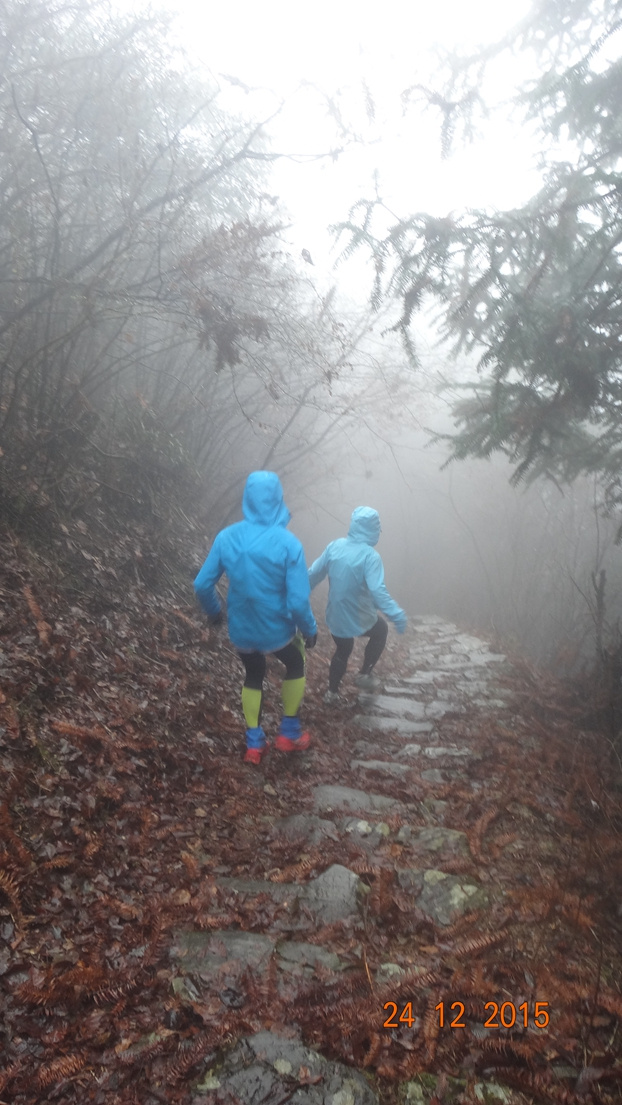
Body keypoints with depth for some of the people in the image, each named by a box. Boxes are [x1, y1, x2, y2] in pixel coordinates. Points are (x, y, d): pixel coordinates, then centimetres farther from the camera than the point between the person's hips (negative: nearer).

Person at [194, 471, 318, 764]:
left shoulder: (226, 537, -11)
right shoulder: (288, 543, -21)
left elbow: (202, 585, -5)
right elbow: (298, 601, -22)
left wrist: (214, 612, 15)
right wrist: (310, 630, -3)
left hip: (240, 631, 3)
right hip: (277, 630, -3)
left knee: (254, 675, 30)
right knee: (295, 665, 29)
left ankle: (254, 743, 32)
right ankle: (289, 732, 35)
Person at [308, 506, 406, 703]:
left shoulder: (334, 546, -5)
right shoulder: (370, 556, -22)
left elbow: (313, 574, 0)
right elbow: (378, 591, -31)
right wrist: (397, 614, -32)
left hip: (335, 617, 5)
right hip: (359, 619, -5)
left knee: (342, 651, 30)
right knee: (381, 630, 28)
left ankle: (332, 692, 35)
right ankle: (365, 674, 27)